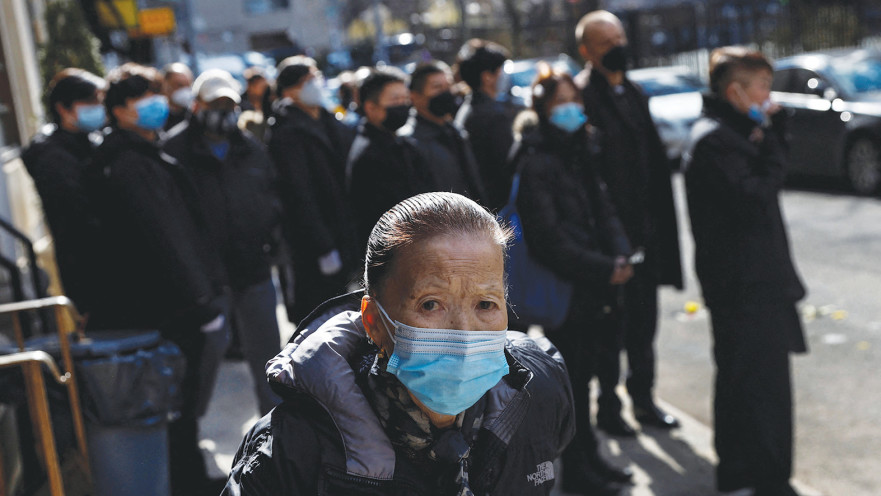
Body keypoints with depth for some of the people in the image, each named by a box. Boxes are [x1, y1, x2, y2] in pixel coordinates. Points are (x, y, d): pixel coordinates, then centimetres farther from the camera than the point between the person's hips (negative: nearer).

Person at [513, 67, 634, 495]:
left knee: (581, 374, 16)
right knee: (572, 378, 2)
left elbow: (603, 208, 12)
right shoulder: (535, 162, -14)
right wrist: (603, 268, -18)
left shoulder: (580, 152, 12)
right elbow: (547, 238, -19)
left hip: (590, 286, 7)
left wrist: (619, 255, -6)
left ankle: (587, 458, 28)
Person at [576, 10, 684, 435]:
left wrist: (658, 223, 14)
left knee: (644, 321, 15)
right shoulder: (584, 98, -15)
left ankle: (643, 399, 28)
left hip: (644, 230, 8)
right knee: (611, 324, 3)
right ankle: (608, 406, 17)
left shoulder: (633, 93, 12)